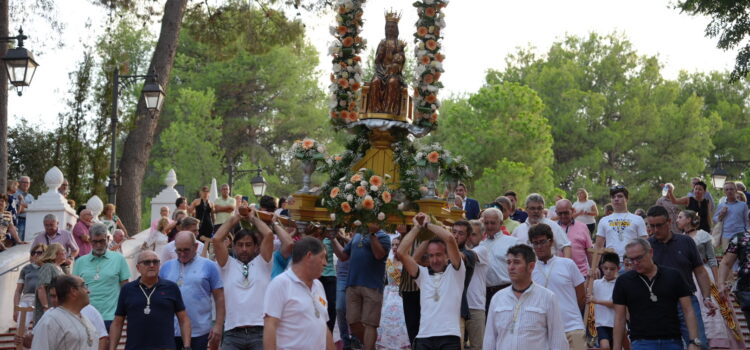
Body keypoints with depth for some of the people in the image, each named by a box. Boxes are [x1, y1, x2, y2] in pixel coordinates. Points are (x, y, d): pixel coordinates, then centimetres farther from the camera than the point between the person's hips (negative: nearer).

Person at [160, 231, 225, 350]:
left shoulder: (209, 266, 2)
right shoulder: (166, 267, 10)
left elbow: (219, 298, 1)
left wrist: (218, 326, -6)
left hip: (199, 332, -3)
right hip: (170, 331, 3)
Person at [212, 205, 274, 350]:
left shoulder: (262, 263, 11)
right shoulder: (228, 265, 13)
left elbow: (268, 234, -2)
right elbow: (217, 239, 1)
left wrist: (253, 218, 14)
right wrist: (234, 218, 12)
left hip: (260, 332, -1)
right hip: (233, 333, 1)